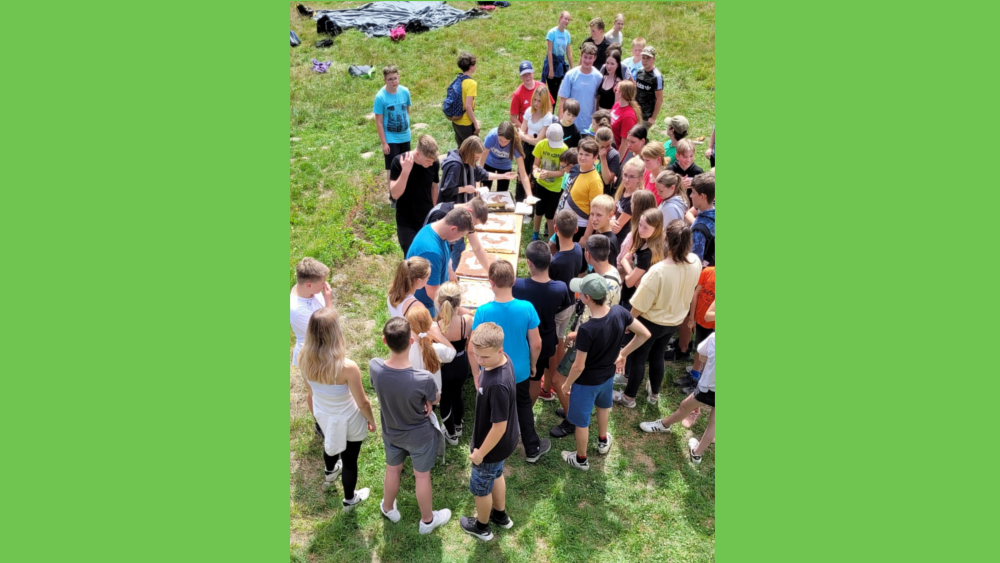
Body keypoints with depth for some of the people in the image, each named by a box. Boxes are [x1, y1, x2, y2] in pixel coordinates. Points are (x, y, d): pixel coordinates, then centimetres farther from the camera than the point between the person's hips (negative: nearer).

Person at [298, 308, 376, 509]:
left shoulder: (304, 359, -23)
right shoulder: (347, 367, -39)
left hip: (321, 414, 5)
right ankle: (350, 500, 50)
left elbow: (311, 389, -2)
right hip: (348, 420, -5)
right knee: (349, 459, 23)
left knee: (330, 444, 37)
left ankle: (330, 474, 69)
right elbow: (362, 403, -23)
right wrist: (372, 420, -1)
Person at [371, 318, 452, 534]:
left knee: (392, 470, 30)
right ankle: (427, 520, 46)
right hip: (419, 435, -3)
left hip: (391, 432, 3)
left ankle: (388, 509, 56)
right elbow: (436, 400, -15)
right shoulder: (423, 379, -38)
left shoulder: (374, 367, -28)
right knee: (422, 476, 22)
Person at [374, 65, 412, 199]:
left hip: (405, 137, 5)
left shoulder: (405, 91, -6)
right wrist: (384, 143, -15)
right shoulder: (380, 97, -18)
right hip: (390, 139, -4)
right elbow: (378, 122, -14)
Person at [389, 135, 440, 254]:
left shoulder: (434, 164, -10)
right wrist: (405, 171, -35)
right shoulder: (399, 162, -19)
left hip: (428, 220, 3)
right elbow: (395, 194, -24)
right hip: (406, 222, -3)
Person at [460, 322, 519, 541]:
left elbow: (499, 427, -30)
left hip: (494, 446, -8)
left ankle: (482, 527, 47)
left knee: (480, 487, 20)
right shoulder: (503, 359, -15)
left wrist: (480, 453, -16)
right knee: (496, 475, 33)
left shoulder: (497, 385, -41)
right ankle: (500, 515, 57)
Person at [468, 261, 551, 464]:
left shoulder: (483, 312, -24)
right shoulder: (526, 308, -21)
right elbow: (536, 344, -10)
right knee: (524, 407, 27)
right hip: (520, 372, 1)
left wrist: (476, 374, 0)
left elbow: (473, 348, -17)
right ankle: (532, 449, 41)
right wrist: (533, 365, 9)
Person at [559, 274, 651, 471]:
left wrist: (567, 384, -8)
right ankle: (603, 441, 58)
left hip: (587, 381, -6)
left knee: (581, 421, 19)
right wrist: (623, 353, 6)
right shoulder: (620, 312, -21)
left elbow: (579, 366, -28)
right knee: (603, 405, 35)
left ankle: (581, 459, 41)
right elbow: (645, 334, -7)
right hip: (608, 374, 6)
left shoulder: (587, 329, -38)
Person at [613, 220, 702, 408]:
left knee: (638, 358, 17)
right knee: (657, 356, 27)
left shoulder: (658, 270, -37)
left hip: (651, 321, -6)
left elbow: (641, 305, -25)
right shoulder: (696, 263, -19)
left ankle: (629, 397, 35)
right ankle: (654, 393, 47)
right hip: (675, 320, 6)